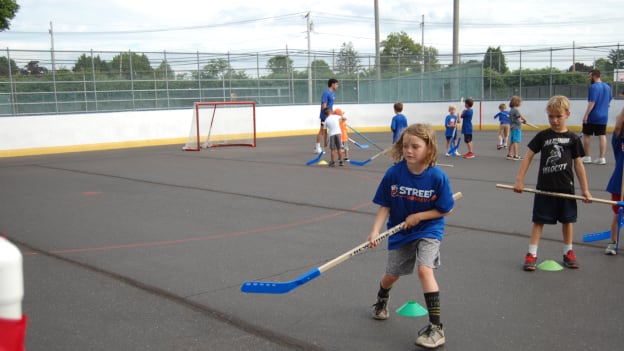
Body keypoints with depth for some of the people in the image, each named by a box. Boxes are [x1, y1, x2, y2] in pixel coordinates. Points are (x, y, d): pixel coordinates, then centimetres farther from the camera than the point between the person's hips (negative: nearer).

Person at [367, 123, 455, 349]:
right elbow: (385, 206, -9)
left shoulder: (438, 177, -22)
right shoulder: (393, 173, -18)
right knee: (392, 275, 15)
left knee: (424, 269, -24)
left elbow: (445, 210, -11)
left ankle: (436, 327, -14)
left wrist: (418, 216, -21)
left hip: (428, 230, -3)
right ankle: (381, 300, 52)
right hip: (400, 231, 3)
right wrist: (375, 231, -21)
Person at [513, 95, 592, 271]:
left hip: (565, 187, 1)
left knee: (567, 219, 12)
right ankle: (532, 254, 7)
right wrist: (519, 180, -5)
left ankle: (568, 252, 27)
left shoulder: (573, 138, 0)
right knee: (539, 220, 3)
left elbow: (578, 164, 4)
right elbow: (528, 157, 1)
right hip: (544, 187, -1)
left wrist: (585, 189, 3)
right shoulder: (542, 136, -1)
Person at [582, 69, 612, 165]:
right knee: (602, 136, 4)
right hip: (603, 116, 6)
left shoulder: (593, 87, -14)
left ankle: (587, 157, 11)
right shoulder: (607, 87, 10)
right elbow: (609, 102, 16)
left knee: (586, 135, 7)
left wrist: (586, 115, -18)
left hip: (592, 116, -6)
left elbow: (592, 103, -20)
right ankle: (602, 158, 2)